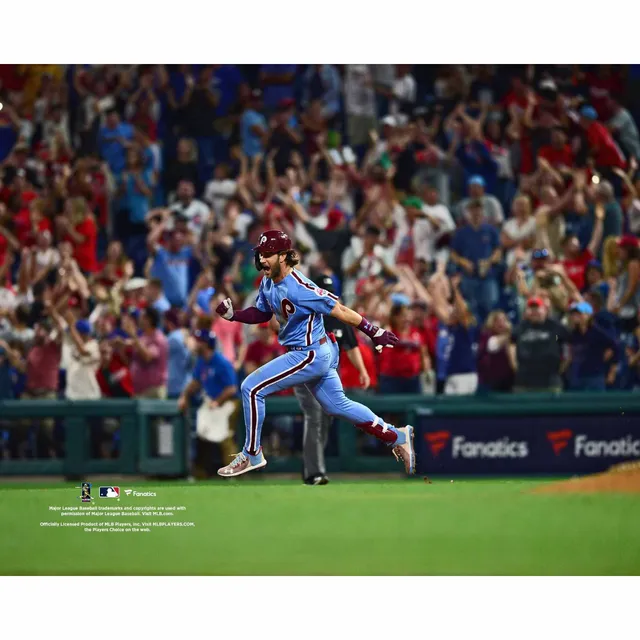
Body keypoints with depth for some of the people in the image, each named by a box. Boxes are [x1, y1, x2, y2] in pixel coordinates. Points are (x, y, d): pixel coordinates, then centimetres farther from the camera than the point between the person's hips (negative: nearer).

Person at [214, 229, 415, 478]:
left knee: (251, 388, -10)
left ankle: (251, 455, 3)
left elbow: (340, 311, -22)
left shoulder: (299, 288, -25)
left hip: (311, 355, -10)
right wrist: (233, 315, -1)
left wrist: (375, 332, -18)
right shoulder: (268, 283, 1)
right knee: (337, 405, 21)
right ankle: (396, 437, 30)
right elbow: (261, 313, 17)